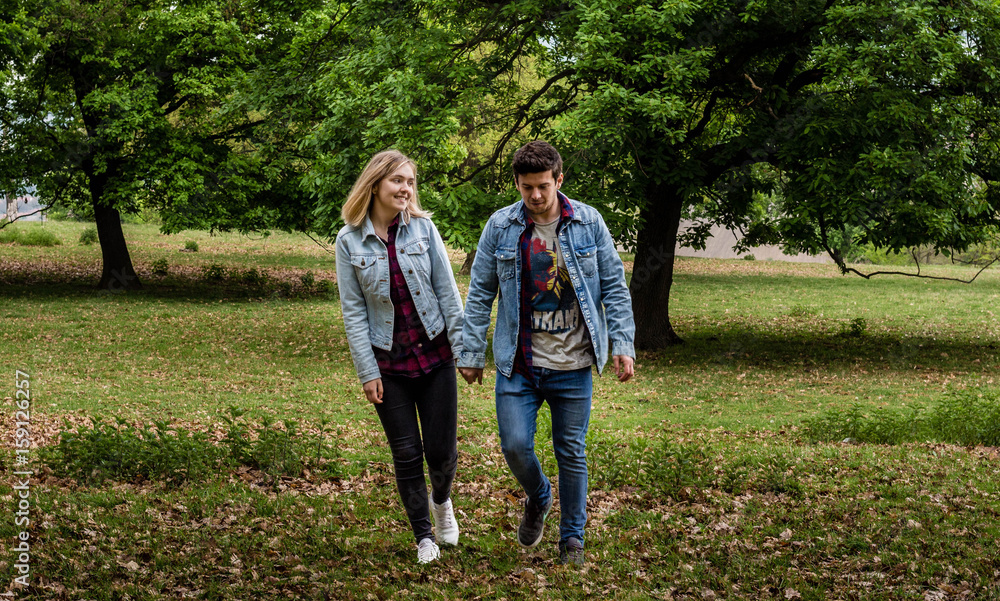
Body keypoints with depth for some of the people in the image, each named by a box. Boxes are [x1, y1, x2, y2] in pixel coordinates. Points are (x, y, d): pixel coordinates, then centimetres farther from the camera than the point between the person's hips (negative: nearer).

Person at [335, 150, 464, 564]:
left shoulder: (423, 228, -2)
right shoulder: (350, 241, -4)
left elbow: (447, 292, 0)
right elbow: (353, 312, -3)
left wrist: (463, 348, -3)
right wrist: (367, 371, -6)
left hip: (434, 355, 1)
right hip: (388, 363, -1)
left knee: (442, 450, 3)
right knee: (407, 453, 4)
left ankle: (441, 500, 37)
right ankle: (423, 534, 21)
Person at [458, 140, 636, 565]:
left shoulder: (589, 223, 0)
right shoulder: (500, 227, 0)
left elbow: (614, 286, 4)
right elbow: (480, 293, 5)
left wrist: (623, 344, -3)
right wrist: (471, 353, 3)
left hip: (572, 365, 0)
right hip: (518, 364, 0)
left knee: (571, 454, 6)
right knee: (515, 445, -7)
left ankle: (572, 538, 23)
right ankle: (537, 499, 26)